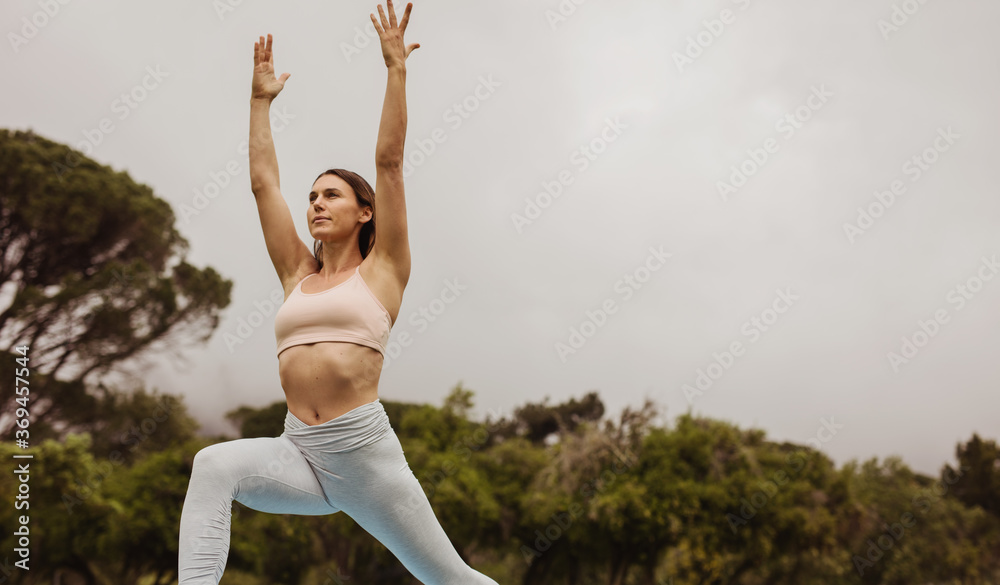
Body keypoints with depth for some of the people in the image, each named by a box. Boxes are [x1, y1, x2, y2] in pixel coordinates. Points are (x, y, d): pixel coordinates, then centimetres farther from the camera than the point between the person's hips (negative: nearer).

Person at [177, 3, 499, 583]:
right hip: (299, 450, 4)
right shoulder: (299, 274, 16)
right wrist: (261, 100, 21)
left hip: (364, 448, -4)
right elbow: (263, 182, 18)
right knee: (214, 464, -28)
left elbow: (390, 160, -1)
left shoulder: (381, 270, 5)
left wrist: (397, 68, -1)